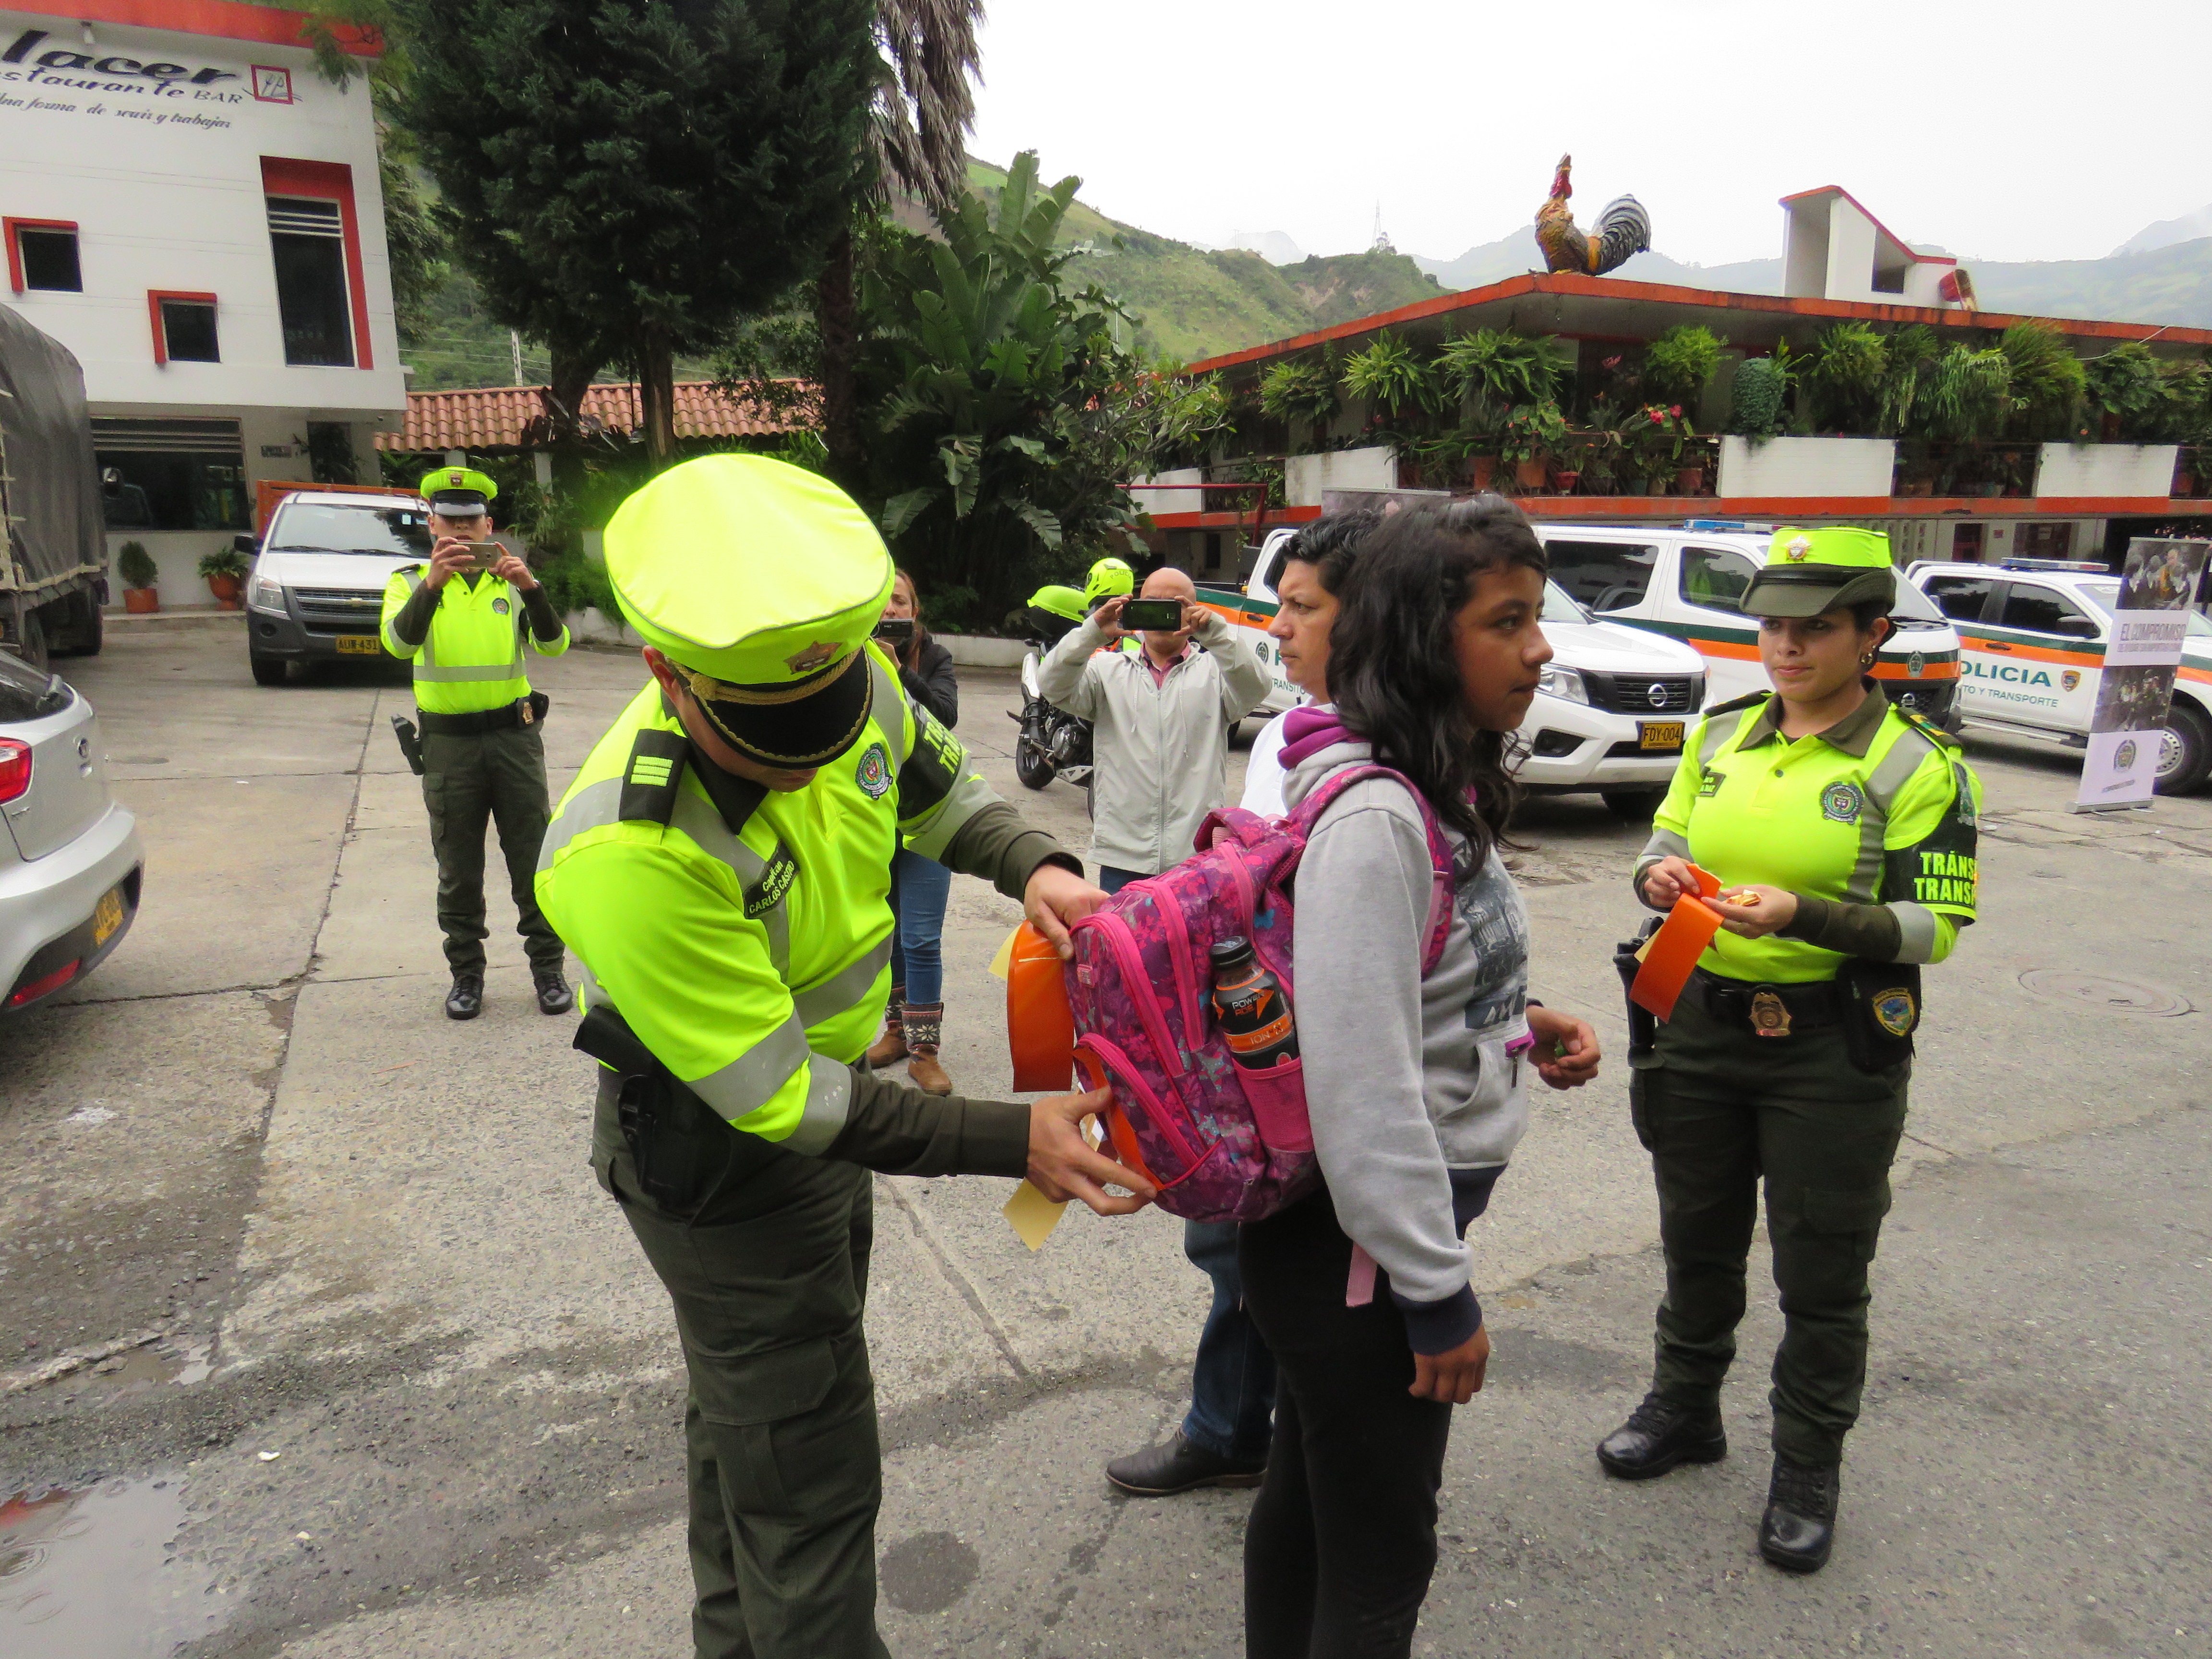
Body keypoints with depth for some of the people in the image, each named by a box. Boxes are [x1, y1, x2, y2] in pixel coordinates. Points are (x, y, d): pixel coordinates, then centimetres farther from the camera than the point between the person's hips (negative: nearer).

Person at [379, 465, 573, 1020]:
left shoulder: (510, 582, 6)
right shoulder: (411, 582, 3)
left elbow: (554, 645, -9)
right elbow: (399, 642, -18)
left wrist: (531, 589, -27)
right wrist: (432, 584, -35)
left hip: (515, 737, 0)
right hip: (448, 743, 0)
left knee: (532, 860, 4)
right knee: (458, 871, 8)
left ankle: (548, 968, 15)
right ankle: (466, 972, 21)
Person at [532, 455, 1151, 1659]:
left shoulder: (858, 681, -18)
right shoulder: (630, 855, -38)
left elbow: (945, 793, 4)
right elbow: (779, 1101, -31)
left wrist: (1035, 868, -17)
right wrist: (1012, 1140, -31)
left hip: (823, 1106, 8)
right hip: (716, 1149, -8)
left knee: (749, 1417, 29)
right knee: (807, 1479, 6)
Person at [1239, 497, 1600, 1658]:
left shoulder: (1441, 793, 6)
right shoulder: (1372, 816, -26)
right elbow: (1364, 1083, -26)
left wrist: (1517, 1023, 1)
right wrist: (1439, 1294, -18)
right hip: (1354, 1243, -9)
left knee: (1307, 1494, 26)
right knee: (1380, 1559, 11)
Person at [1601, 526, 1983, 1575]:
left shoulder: (1914, 763, -9)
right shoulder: (1721, 733, 5)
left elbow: (1934, 925, -11)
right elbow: (1668, 842, 13)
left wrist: (1806, 916, -27)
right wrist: (1659, 875, -11)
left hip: (1834, 1050, -4)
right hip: (1701, 1026, 5)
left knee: (1822, 1276, 9)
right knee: (1698, 1244, 19)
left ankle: (1807, 1471, 29)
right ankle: (1684, 1410, 40)